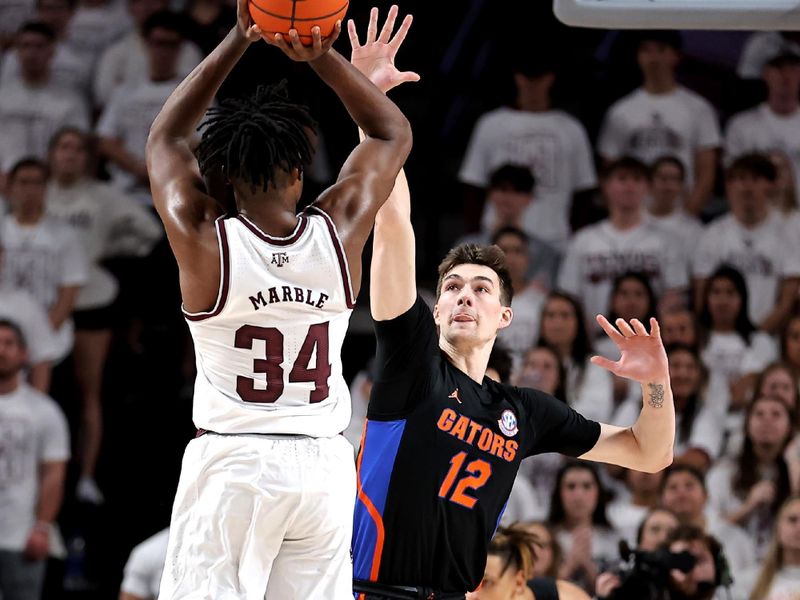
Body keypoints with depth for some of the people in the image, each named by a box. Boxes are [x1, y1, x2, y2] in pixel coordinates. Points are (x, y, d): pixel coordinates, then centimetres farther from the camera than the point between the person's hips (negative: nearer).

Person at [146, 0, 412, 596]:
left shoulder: (204, 240, -10)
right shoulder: (338, 231, -5)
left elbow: (166, 138, 10)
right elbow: (393, 132, 12)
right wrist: (321, 55, 3)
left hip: (231, 461, -2)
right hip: (324, 463, 3)